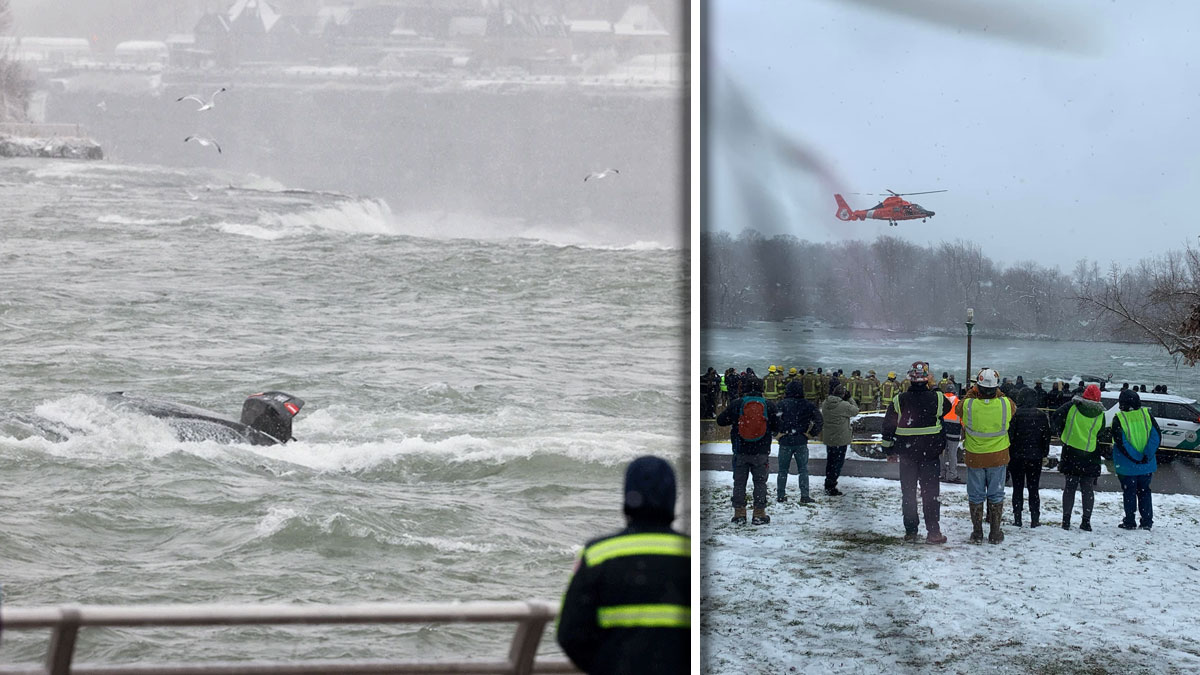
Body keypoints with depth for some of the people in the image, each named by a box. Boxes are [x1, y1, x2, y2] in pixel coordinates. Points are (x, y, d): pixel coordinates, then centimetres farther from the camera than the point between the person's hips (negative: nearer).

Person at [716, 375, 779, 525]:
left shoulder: (737, 404, -6)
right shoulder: (769, 405, -4)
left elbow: (720, 421, 1)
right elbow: (777, 427, 2)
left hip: (740, 451, 0)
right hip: (761, 451, 0)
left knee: (739, 482, 8)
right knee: (760, 482, 8)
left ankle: (739, 514, 7)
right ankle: (759, 515, 7)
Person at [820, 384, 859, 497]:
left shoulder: (825, 404, -2)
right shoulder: (844, 405, -21)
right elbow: (855, 411, -7)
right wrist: (849, 399, 0)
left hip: (828, 439, 7)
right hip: (841, 439, -7)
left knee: (830, 461, 18)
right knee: (838, 462, 3)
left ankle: (828, 487, 26)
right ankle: (831, 487, 2)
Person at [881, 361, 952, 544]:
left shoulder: (899, 400, -5)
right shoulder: (936, 398, -8)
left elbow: (888, 426, 0)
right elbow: (948, 407, 15)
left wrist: (889, 450, 10)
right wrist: (935, 388, 21)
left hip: (906, 453, 1)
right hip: (930, 453, -1)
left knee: (908, 492, 10)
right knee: (930, 492, 3)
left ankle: (910, 531, 12)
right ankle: (933, 532, -1)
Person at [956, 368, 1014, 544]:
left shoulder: (968, 405, -18)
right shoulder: (1004, 404, -16)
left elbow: (958, 409, 6)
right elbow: (1012, 407, 9)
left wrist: (971, 392, 14)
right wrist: (997, 393, 16)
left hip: (974, 458, 0)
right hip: (998, 457, 1)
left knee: (976, 496, 12)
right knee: (996, 495, 13)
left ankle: (977, 534, 16)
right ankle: (995, 533, 17)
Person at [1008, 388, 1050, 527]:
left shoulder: (1015, 415, -11)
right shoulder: (1042, 416, -1)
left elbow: (1009, 435, -10)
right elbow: (1047, 436, 4)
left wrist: (1007, 453, -2)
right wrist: (1044, 454, 13)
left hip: (1017, 457, -2)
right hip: (1036, 457, 2)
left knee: (1017, 489, 6)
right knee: (1033, 489, 9)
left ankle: (1017, 519, 3)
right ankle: (1035, 519, 6)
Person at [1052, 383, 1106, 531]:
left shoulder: (1071, 407, -6)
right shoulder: (1100, 415, -4)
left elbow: (1055, 419, -1)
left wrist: (1062, 435, 12)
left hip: (1070, 453, 0)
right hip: (1090, 456, 0)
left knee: (1070, 487, 7)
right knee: (1088, 489, 8)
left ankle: (1066, 520, 5)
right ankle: (1086, 521, 6)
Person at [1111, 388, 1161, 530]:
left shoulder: (1118, 419, -12)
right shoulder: (1146, 415, -2)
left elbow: (1120, 443, -17)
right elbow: (1157, 436, -7)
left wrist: (1136, 458, -14)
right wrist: (1147, 455, -11)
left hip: (1127, 466, -3)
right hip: (1147, 465, 3)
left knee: (1129, 493, 7)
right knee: (1144, 492, 14)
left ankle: (1129, 522, 8)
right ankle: (1147, 522, 13)